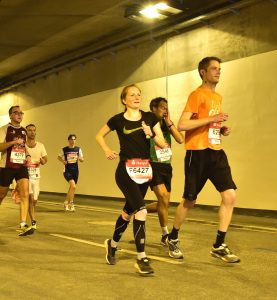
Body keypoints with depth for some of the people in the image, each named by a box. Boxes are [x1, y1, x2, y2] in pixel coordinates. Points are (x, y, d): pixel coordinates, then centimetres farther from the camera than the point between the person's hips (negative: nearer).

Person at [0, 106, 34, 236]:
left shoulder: (23, 130, 13)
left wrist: (27, 155, 10)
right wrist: (13, 142, -26)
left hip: (21, 167, 4)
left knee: (25, 194, -12)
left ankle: (23, 225, -14)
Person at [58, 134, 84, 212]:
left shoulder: (78, 149, 4)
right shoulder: (64, 149, -1)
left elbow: (82, 160, 8)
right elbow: (59, 157, 14)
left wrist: (79, 158, -14)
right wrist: (63, 161, -5)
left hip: (75, 170, 4)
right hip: (67, 170, -4)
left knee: (71, 187, 13)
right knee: (73, 186, -21)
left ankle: (66, 203, 33)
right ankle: (71, 203, -8)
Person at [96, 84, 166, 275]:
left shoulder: (150, 117, 5)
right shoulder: (118, 120, -1)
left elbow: (163, 144, 4)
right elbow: (99, 135, 14)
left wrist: (151, 134, -14)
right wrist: (107, 150, -2)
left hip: (145, 170, 4)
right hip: (126, 170, -4)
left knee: (128, 211, 17)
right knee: (141, 210, -20)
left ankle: (112, 244, 41)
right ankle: (142, 259, -12)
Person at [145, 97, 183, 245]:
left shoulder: (167, 124, 8)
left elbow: (180, 139, -6)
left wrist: (169, 122, -8)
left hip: (166, 166, 6)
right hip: (153, 166, -6)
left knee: (163, 204, 10)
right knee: (164, 198, -20)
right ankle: (165, 235, -6)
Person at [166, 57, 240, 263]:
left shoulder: (218, 97, 17)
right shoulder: (197, 95, -9)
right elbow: (182, 125, -19)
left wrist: (222, 129, 9)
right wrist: (212, 118, -20)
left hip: (216, 152, 7)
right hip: (198, 153, -7)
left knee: (230, 196, -5)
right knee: (189, 201, 4)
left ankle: (219, 246, 6)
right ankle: (173, 239, 27)